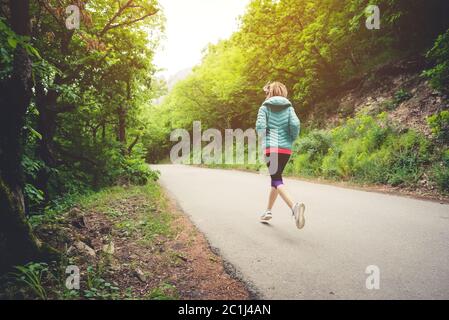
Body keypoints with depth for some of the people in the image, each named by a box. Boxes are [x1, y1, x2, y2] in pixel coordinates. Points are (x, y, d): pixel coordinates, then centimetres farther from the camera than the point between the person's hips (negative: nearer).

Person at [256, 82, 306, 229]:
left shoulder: (265, 107, 3)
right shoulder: (288, 107, 7)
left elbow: (260, 126, -10)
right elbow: (295, 124, -9)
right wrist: (292, 138, 8)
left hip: (270, 147, -3)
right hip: (286, 148, 3)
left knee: (277, 180, -7)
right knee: (276, 178, 17)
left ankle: (294, 206, -32)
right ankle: (268, 211, 25)